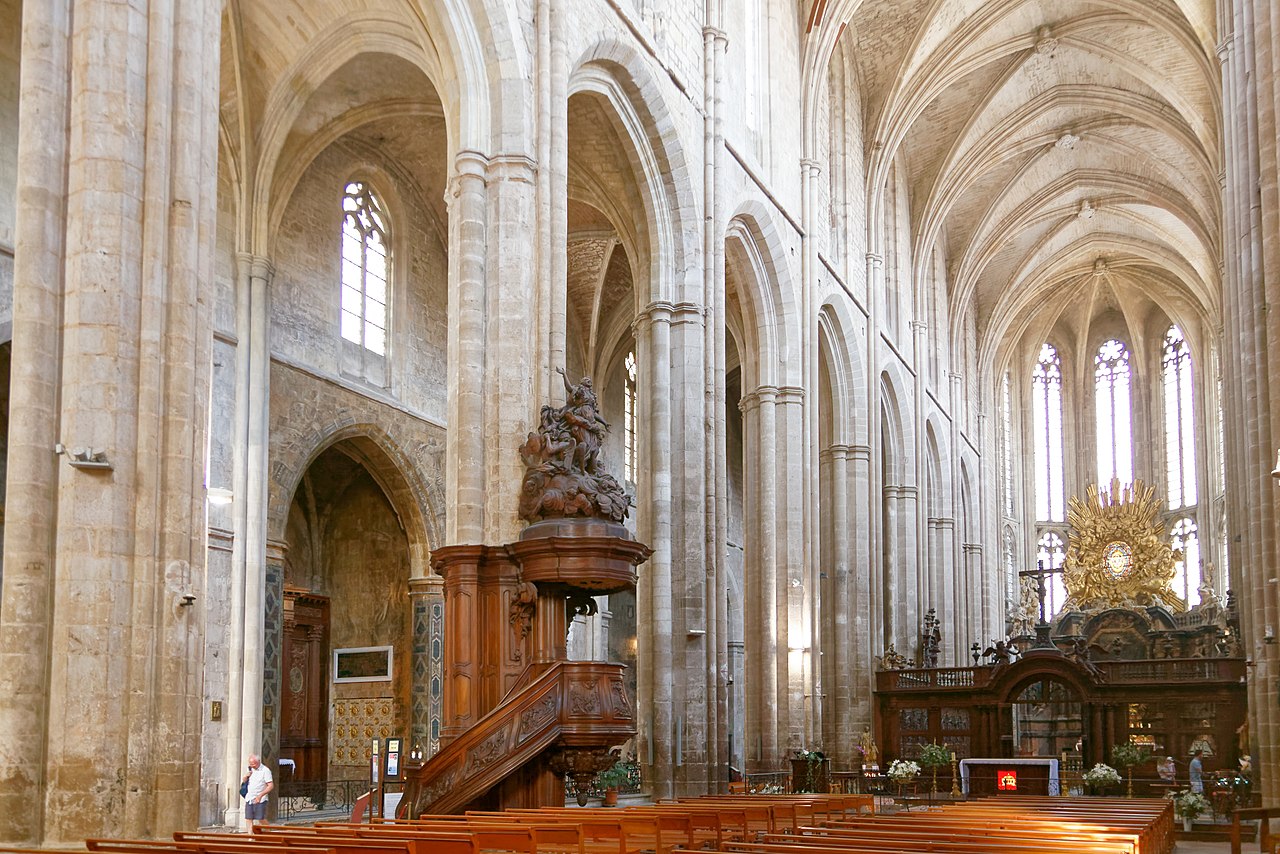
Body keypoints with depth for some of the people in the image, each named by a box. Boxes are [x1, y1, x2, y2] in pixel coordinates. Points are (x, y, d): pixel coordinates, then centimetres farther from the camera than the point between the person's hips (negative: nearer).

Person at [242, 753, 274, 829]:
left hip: (260, 799, -6)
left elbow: (271, 786, -14)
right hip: (249, 799, 6)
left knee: (261, 819, -6)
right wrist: (246, 776, -1)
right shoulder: (251, 769, 12)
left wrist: (260, 795, -22)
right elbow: (244, 781, 24)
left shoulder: (265, 771, -9)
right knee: (248, 818, 0)